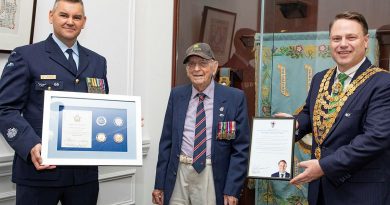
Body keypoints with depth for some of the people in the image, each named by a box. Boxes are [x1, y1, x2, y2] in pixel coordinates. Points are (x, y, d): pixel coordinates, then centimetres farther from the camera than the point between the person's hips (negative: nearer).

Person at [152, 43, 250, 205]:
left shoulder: (235, 98, -3)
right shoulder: (177, 95, 5)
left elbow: (241, 148, -3)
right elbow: (166, 141, 7)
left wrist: (232, 190, -8)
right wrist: (160, 184, 5)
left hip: (212, 177, -2)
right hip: (178, 174, 2)